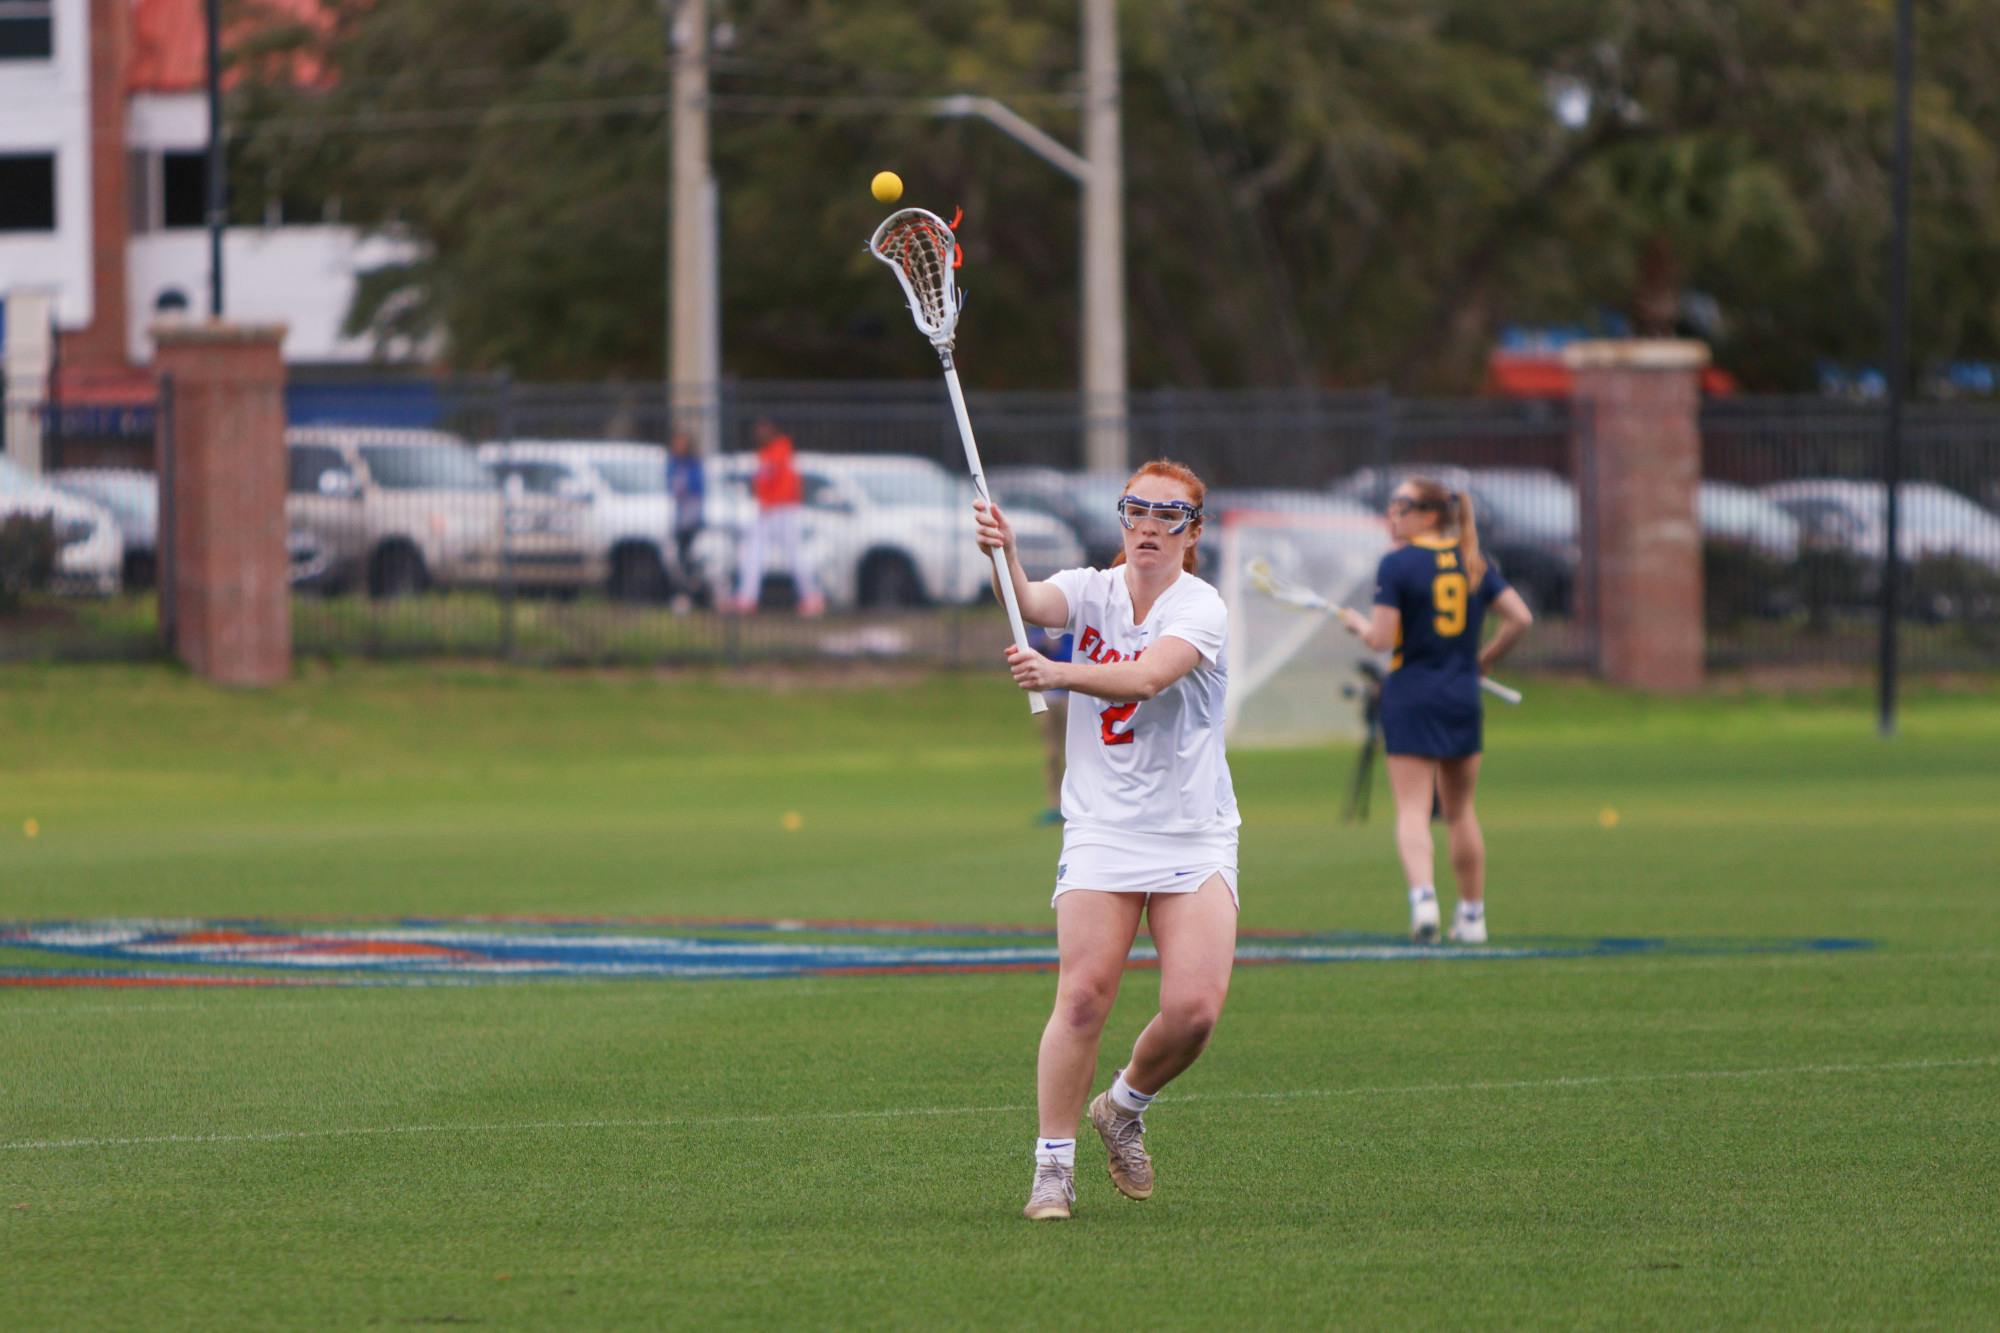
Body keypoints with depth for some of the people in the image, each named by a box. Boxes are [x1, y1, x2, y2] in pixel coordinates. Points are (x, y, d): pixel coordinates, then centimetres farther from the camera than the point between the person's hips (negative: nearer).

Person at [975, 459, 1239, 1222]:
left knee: (1195, 1007, -13)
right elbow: (1033, 606, -19)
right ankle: (1052, 1166, -3)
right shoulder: (1092, 591, 3)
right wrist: (1003, 556, -42)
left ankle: (1125, 1107, 16)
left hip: (1195, 838, -1)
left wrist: (1058, 674, -44)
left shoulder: (1201, 609, -7)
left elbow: (1147, 677, -26)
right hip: (1102, 836, 1)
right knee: (1083, 996, -14)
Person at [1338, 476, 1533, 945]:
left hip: (1410, 696, -4)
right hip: (1463, 696, 4)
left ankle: (1423, 895, -26)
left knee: (1412, 808, -4)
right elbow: (1520, 618, 0)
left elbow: (1382, 639, -14)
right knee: (1460, 809, 15)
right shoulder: (1473, 562, 6)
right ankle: (1472, 914, 17)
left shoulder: (1397, 564, -9)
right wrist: (1483, 660, 12)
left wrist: (1358, 622, 7)